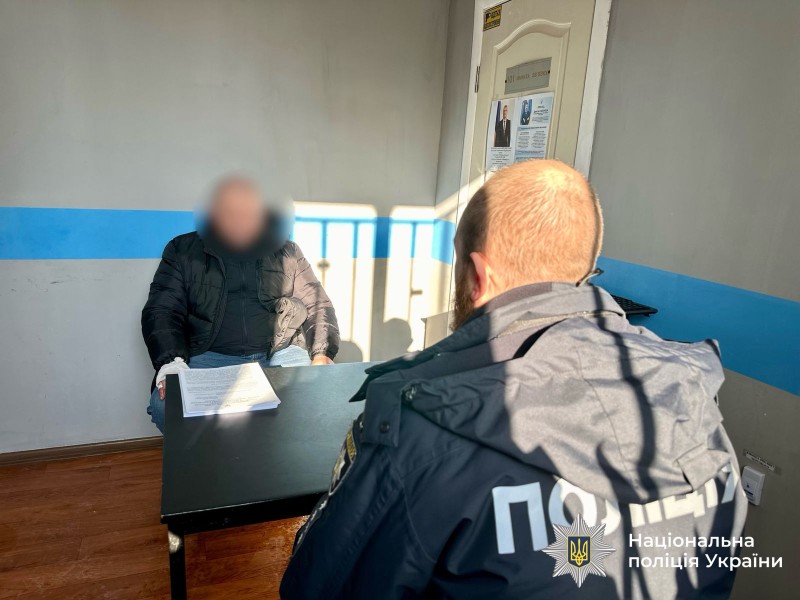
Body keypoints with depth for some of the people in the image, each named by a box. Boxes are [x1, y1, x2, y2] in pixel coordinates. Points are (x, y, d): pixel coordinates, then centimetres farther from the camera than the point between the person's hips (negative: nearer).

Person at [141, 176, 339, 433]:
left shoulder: (286, 252, 12)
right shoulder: (184, 252, 9)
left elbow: (317, 304, 11)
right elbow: (161, 311, 3)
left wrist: (322, 356, -6)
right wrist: (171, 362, -16)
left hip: (281, 353, 1)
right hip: (210, 358, 0)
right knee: (165, 405, -29)